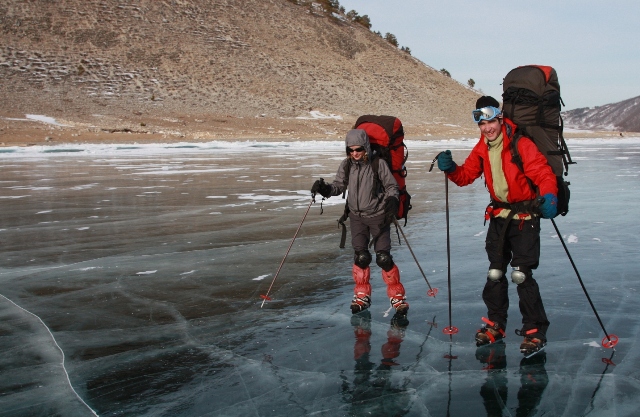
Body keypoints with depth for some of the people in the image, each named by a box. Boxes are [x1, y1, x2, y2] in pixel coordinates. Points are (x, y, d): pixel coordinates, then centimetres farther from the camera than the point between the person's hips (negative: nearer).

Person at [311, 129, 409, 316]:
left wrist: (392, 200, -24)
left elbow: (392, 186, -5)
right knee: (361, 256, -5)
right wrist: (324, 189, -15)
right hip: (357, 216, 3)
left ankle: (397, 296, 12)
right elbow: (339, 186, 3)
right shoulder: (346, 166, 0)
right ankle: (362, 295, 14)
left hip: (378, 216, -3)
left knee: (383, 257, -4)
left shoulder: (378, 164, -12)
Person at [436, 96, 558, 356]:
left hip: (525, 216, -6)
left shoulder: (521, 145, -17)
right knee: (495, 273, 11)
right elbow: (466, 176, 4)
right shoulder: (482, 149, 4)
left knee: (521, 274, -10)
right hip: (499, 215, 7)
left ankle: (535, 331, 2)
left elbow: (544, 173, -22)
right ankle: (495, 324, 24)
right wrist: (450, 168, -16)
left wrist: (549, 196, -40)